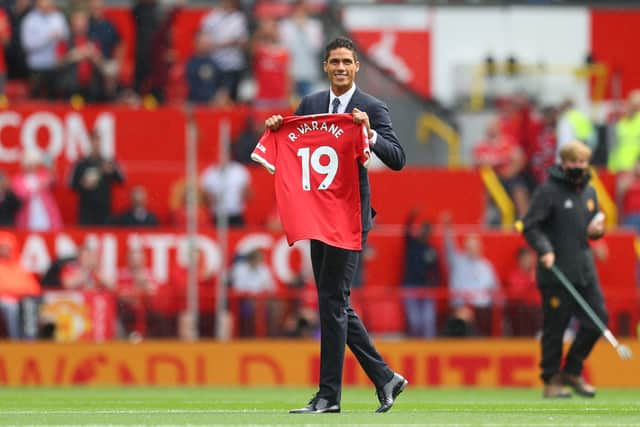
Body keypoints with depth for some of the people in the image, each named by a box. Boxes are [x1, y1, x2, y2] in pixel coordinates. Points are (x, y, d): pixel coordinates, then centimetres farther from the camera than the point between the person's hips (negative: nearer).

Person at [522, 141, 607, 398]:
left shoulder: (589, 192, 14)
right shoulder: (549, 191, -7)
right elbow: (531, 226, -10)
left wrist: (597, 230, 2)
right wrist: (544, 250, -24)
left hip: (585, 271, 6)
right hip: (556, 271, -6)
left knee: (597, 320, 2)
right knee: (555, 326, -2)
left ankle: (572, 371, 17)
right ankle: (551, 381, 8)